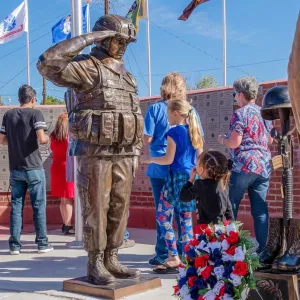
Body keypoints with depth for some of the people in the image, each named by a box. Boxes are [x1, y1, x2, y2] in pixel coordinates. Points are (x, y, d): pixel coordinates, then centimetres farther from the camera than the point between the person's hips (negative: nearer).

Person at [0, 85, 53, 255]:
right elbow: (42, 139, -18)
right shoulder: (35, 113, -7)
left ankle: (15, 245, 7)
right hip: (34, 167, -4)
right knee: (39, 205, 4)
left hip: (15, 169, 4)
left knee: (16, 206, 8)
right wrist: (47, 138, 4)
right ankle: (42, 243, 7)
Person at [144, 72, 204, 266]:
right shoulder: (190, 110, 2)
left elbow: (147, 139, -7)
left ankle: (163, 255, 9)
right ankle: (184, 253, 15)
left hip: (160, 168, -2)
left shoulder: (155, 109, -5)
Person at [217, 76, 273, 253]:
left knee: (230, 208, 5)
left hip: (243, 167, -6)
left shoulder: (240, 114, -8)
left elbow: (234, 142, -13)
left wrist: (222, 140, 5)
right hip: (263, 166, 6)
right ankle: (262, 249, 5)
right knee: (260, 210, 5)